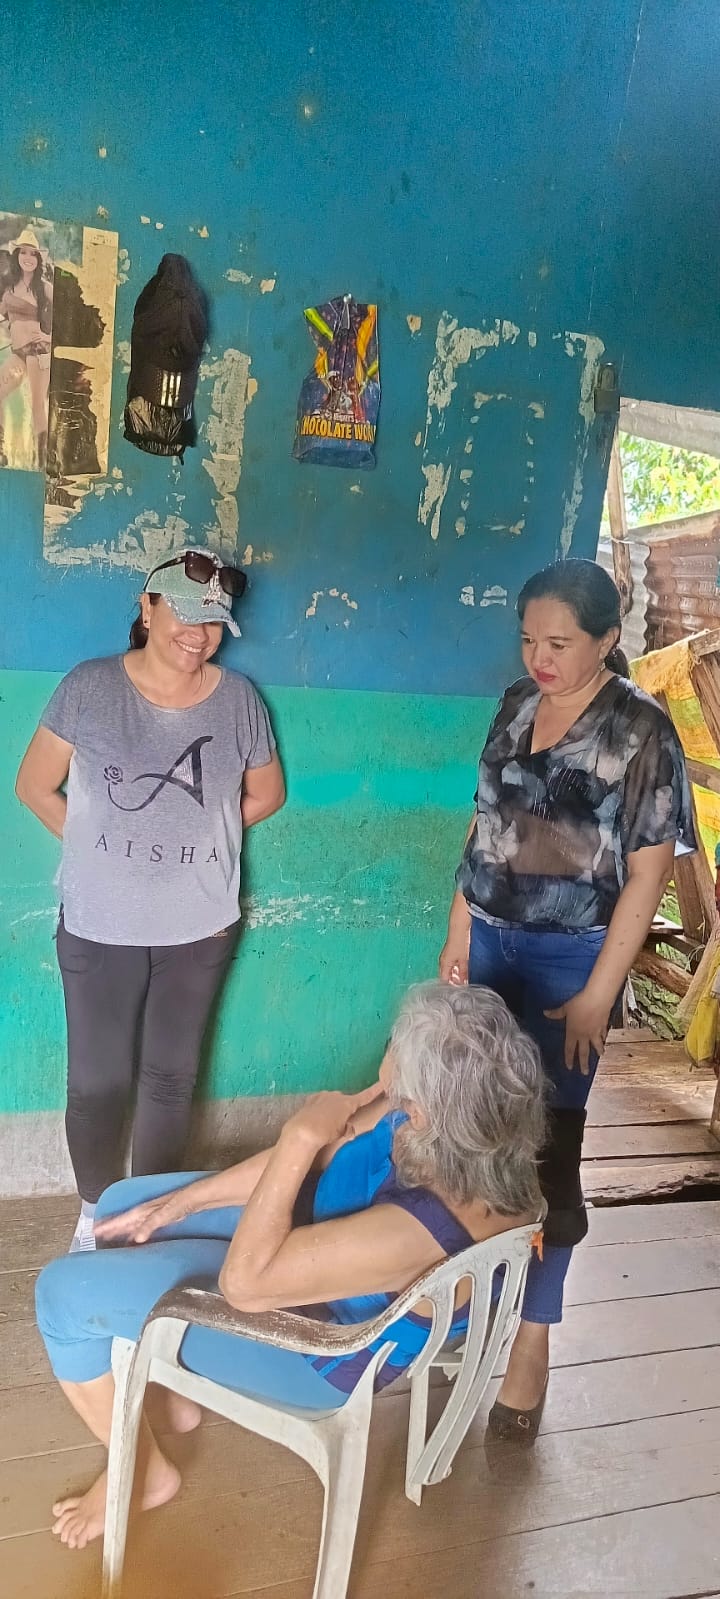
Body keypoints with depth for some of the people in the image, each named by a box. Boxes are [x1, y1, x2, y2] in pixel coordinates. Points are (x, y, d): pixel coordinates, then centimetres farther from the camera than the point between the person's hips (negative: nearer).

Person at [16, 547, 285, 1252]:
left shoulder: (237, 698, -3)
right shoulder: (89, 687, -7)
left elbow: (267, 793, 11)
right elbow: (35, 785, 0)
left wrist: (200, 833, 4)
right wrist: (96, 845, -4)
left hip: (199, 929, 1)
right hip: (98, 927, -1)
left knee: (170, 1079, 14)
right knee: (96, 1081, 9)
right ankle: (94, 1213, 34)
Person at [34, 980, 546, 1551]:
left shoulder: (414, 1233, -42)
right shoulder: (463, 1120, -20)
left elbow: (243, 1280, -32)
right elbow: (323, 1153, -7)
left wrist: (300, 1139, -33)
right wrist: (179, 1203, -4)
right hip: (312, 1226, 8)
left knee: (64, 1293, -4)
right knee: (120, 1204, 17)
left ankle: (145, 1471, 20)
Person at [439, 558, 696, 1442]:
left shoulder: (640, 729, -12)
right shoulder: (517, 705, 4)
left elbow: (647, 872, -11)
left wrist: (598, 995, -13)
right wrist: (458, 935, 8)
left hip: (567, 958, -5)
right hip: (490, 941, 5)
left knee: (546, 1145, 5)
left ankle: (533, 1335, 22)